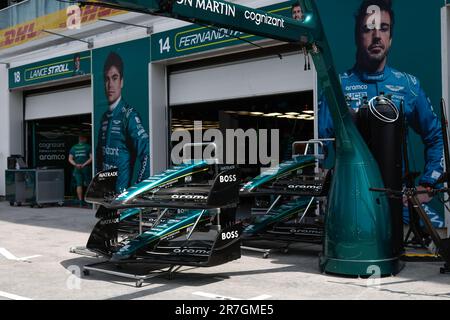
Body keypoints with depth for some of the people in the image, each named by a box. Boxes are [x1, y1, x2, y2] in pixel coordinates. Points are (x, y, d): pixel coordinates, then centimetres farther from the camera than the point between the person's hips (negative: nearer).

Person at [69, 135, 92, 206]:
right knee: (88, 184, 6)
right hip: (86, 168, -3)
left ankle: (80, 200, -2)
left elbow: (70, 159, 4)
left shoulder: (73, 148, 11)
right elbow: (91, 158, -9)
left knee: (79, 184, 3)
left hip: (77, 169, 3)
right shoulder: (88, 147, 0)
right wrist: (84, 164, -10)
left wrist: (76, 165, -6)